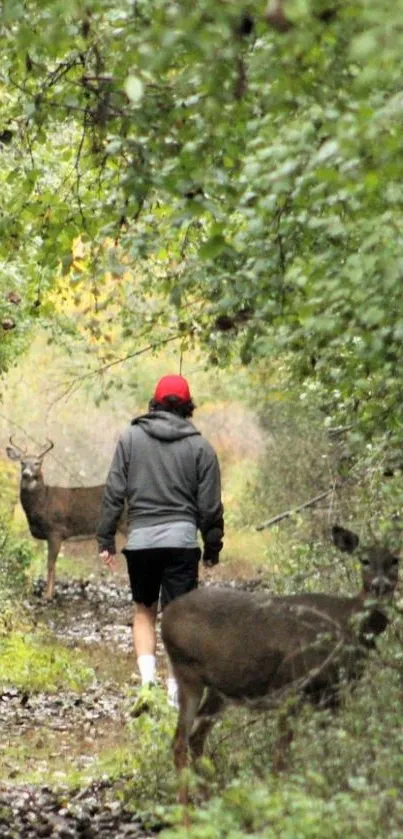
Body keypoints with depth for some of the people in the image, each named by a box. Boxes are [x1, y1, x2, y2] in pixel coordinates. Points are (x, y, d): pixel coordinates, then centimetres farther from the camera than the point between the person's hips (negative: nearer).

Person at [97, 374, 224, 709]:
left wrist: (106, 538, 7)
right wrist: (212, 549, 13)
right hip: (182, 540, -1)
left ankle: (147, 677, -1)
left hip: (140, 540, 1)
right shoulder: (200, 447, 2)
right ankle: (175, 688, -1)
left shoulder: (131, 438, 4)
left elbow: (114, 493, 2)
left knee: (144, 610, 16)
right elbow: (210, 505, 3)